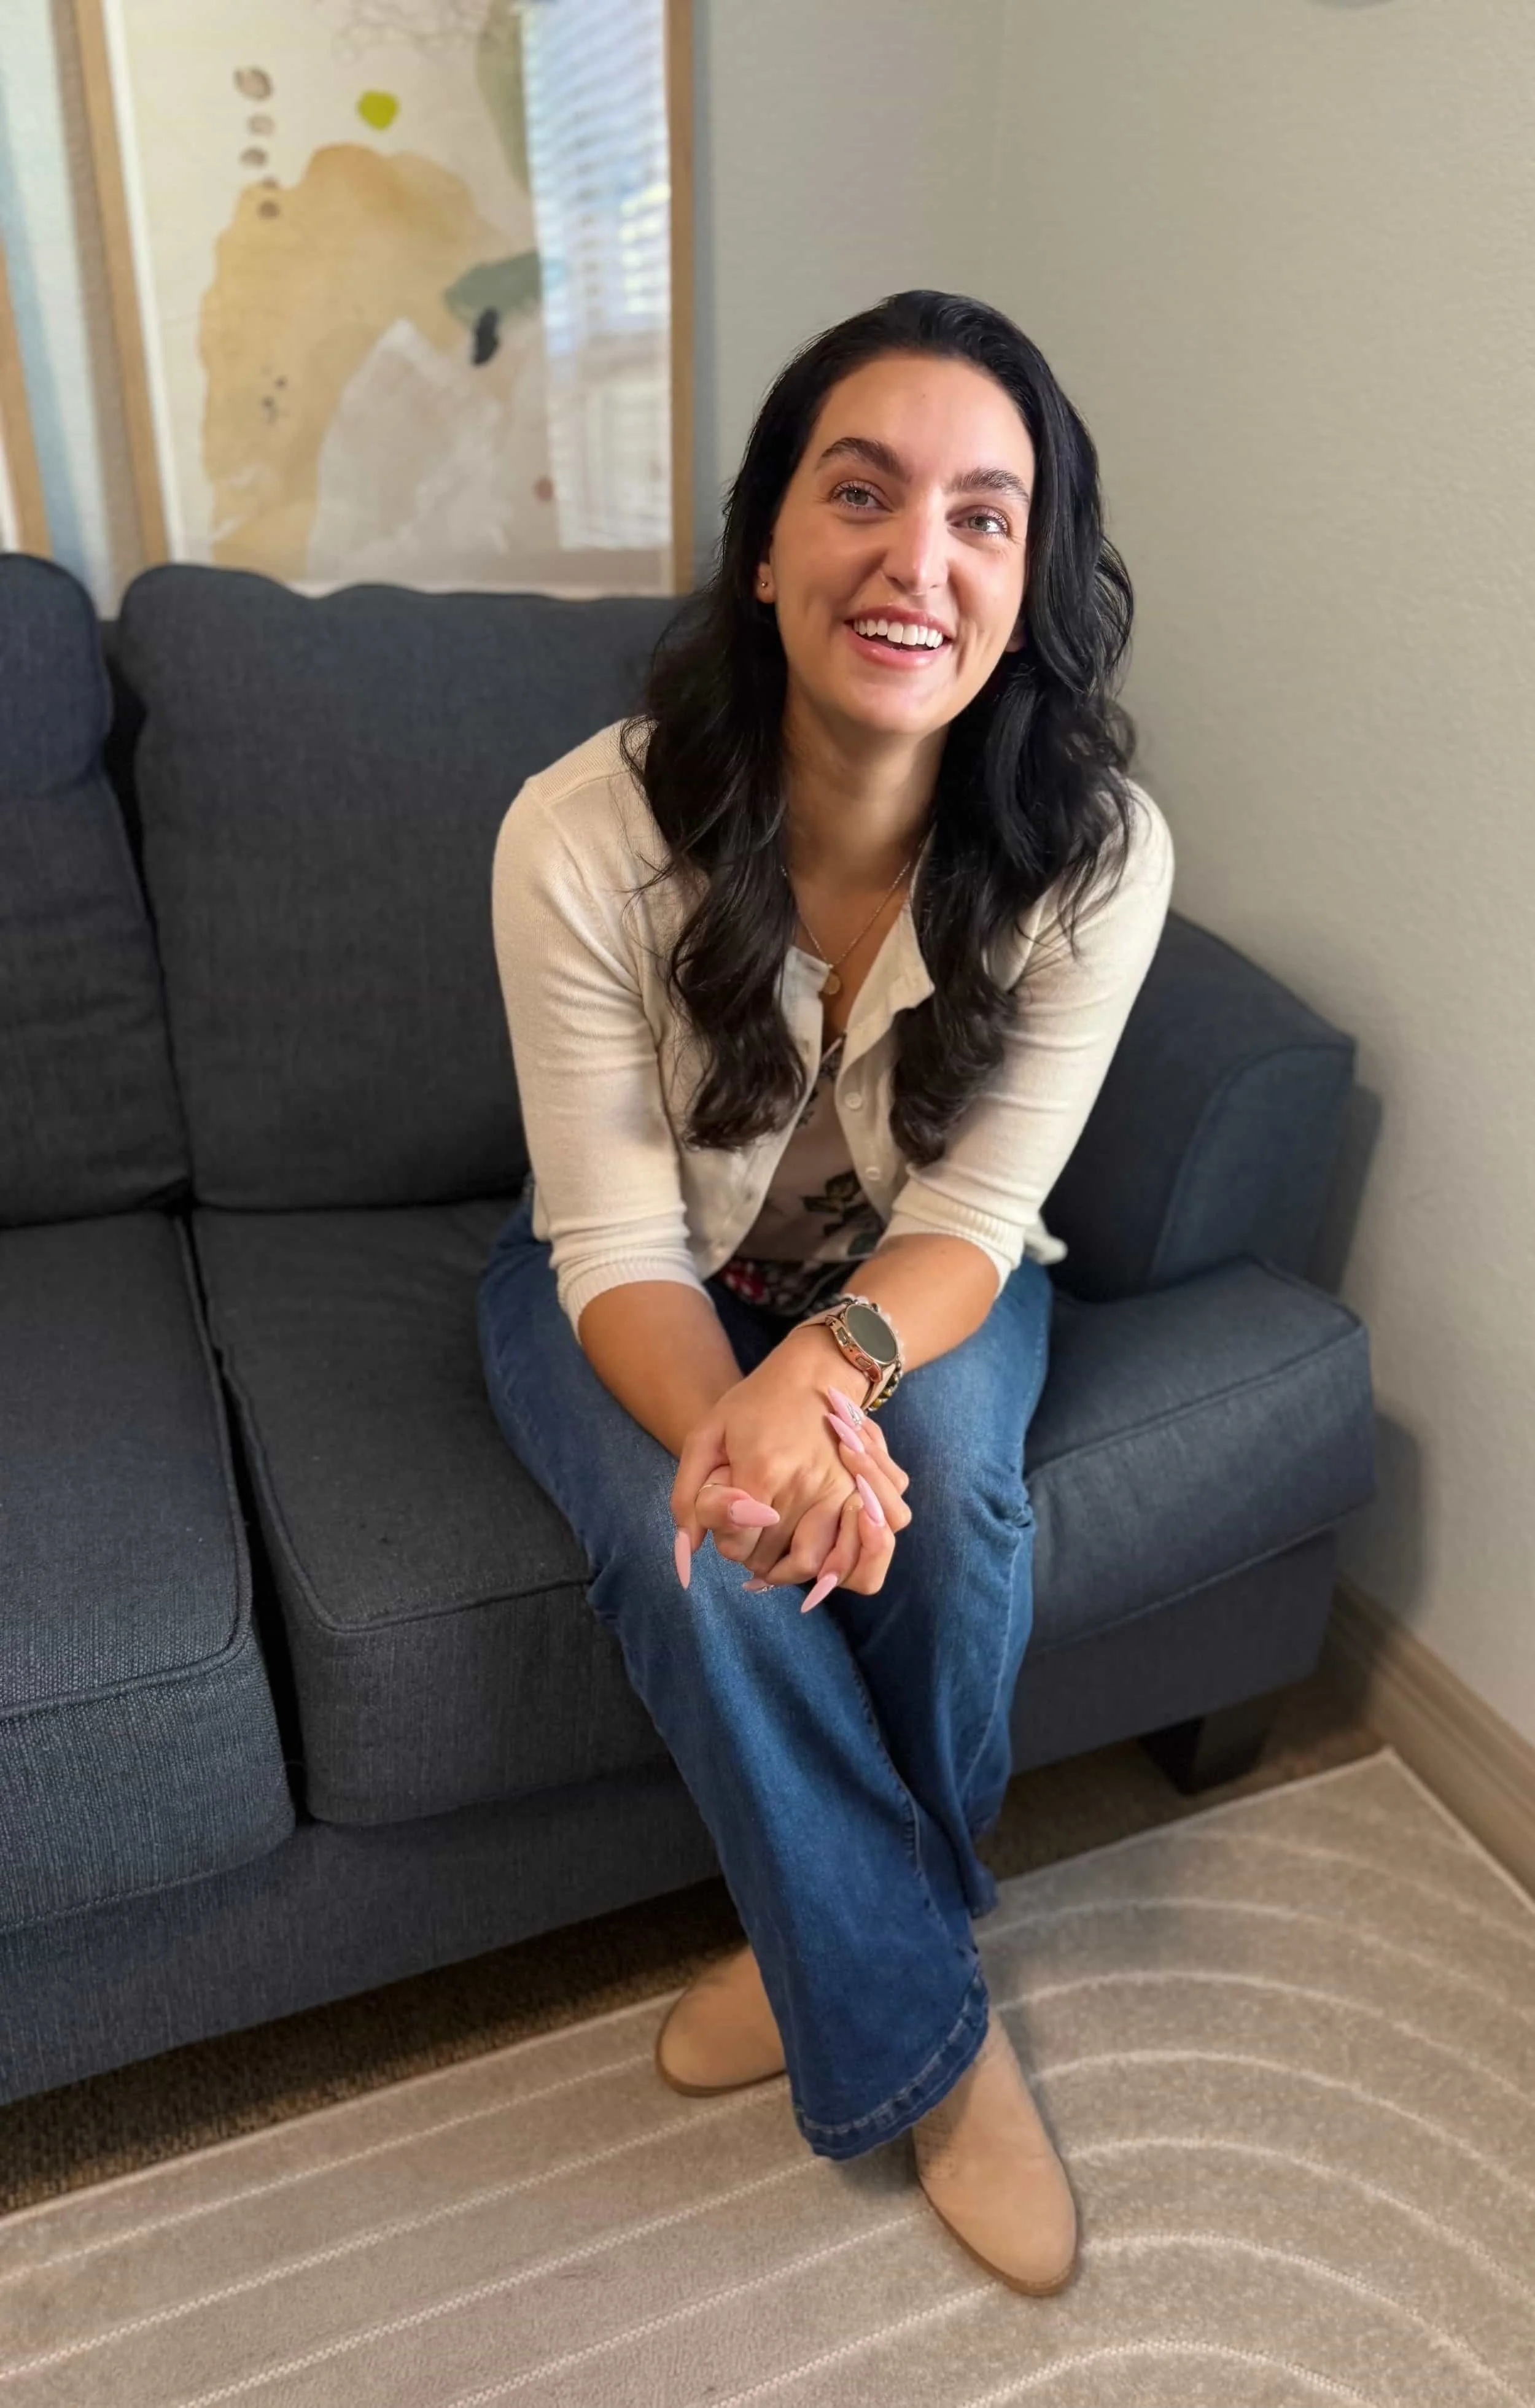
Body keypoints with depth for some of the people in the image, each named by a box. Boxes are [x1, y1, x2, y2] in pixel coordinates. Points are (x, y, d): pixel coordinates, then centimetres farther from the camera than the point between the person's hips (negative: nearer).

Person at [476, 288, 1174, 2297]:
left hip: (912, 1281, 1)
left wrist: (827, 1367, -41)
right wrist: (732, 1426, -43)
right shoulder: (585, 835, -26)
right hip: (637, 1284, 0)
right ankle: (926, 2031, -3)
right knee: (696, 1555, -28)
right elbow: (624, 1240, -22)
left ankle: (844, 1952, 0)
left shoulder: (1099, 853, -22)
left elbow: (971, 1216, -19)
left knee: (947, 1484, -30)